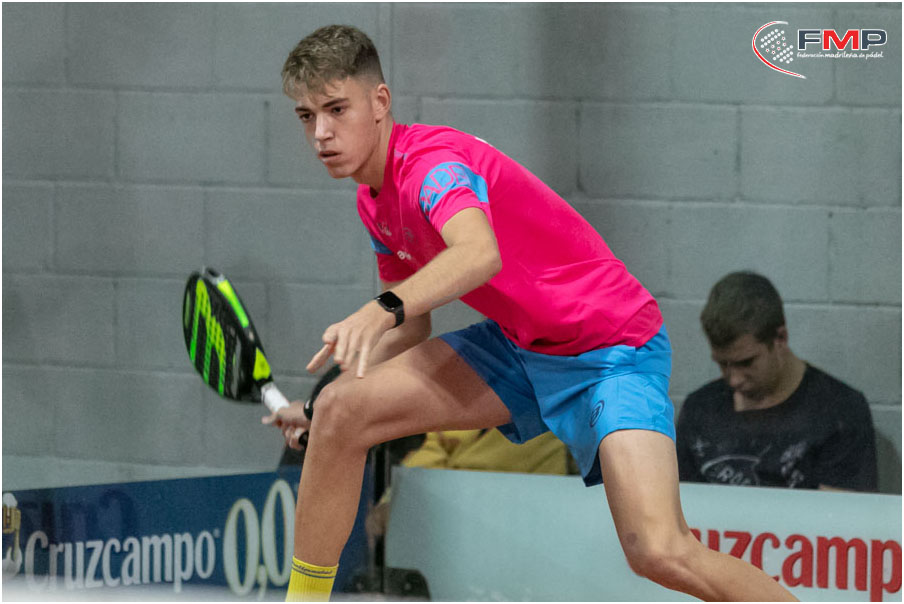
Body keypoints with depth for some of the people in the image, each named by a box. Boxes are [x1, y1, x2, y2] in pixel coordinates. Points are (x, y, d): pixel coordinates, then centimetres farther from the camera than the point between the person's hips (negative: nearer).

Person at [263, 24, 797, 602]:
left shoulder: (431, 161, -23)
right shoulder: (374, 200, 6)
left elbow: (479, 254, -46)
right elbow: (412, 327, 17)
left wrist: (384, 310, -60)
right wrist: (319, 403, 6)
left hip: (612, 349, -8)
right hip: (517, 347, 9)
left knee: (660, 552, -27)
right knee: (341, 410, -8)